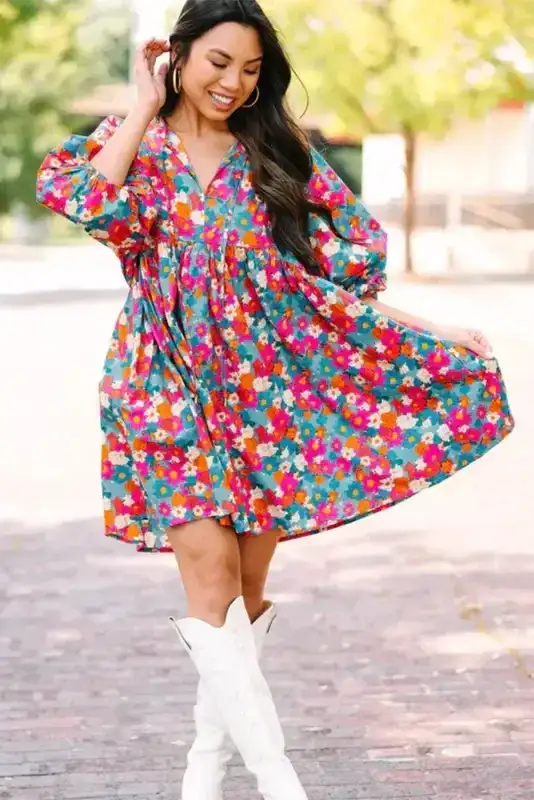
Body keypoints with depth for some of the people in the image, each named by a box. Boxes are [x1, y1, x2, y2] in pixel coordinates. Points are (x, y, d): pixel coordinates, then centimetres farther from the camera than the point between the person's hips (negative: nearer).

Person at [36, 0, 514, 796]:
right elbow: (84, 199, -18)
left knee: (247, 588, 5)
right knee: (212, 580, -11)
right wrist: (145, 108, -8)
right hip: (175, 394, -2)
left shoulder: (278, 156, 8)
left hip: (270, 393, 2)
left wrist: (430, 336, -2)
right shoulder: (132, 143, 4)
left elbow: (351, 262, 7)